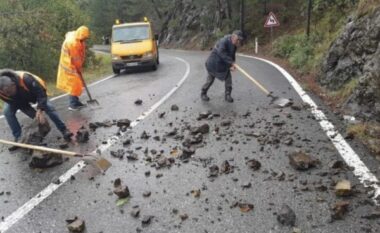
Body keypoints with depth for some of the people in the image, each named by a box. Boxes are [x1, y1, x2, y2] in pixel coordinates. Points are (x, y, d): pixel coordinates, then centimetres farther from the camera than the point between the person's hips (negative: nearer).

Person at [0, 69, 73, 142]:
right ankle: (18, 137, -7)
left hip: (32, 93, -2)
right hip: (17, 100, 3)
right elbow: (14, 103, -22)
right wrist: (34, 115, -28)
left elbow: (41, 91, -34)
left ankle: (64, 131, -12)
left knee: (48, 107, -20)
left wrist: (40, 109, -41)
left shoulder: (25, 78, -44)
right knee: (7, 111, -20)